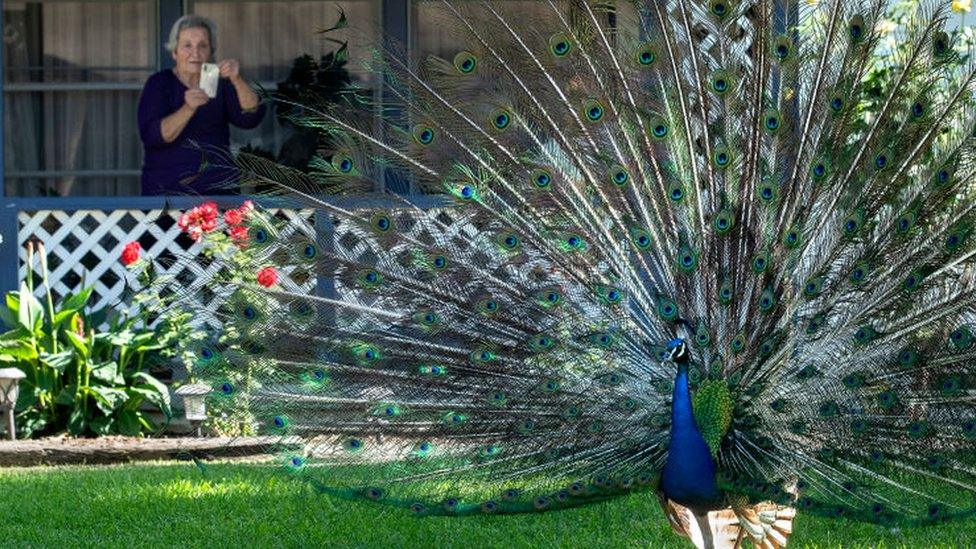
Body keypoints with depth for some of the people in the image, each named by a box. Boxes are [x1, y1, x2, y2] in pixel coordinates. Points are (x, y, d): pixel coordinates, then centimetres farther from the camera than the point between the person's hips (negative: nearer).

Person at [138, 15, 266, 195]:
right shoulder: (158, 84, 2)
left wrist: (237, 80, -22)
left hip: (218, 187, 2)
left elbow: (251, 118, -6)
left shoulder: (220, 84, 10)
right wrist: (188, 109, -28)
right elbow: (152, 136, -13)